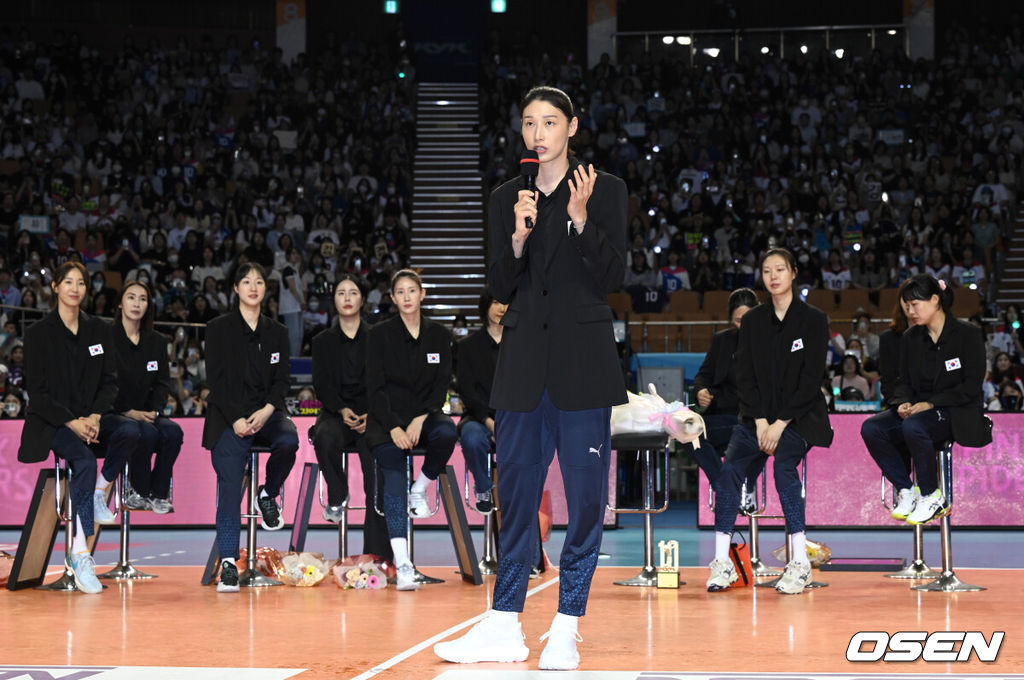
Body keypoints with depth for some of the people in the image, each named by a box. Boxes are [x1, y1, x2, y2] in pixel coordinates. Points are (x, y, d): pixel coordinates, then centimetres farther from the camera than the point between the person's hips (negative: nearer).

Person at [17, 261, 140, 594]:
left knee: (129, 431, -29)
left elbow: (110, 382, 8)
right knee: (85, 460, -33)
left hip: (91, 418, 4)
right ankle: (81, 552, -35)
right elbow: (37, 391, -5)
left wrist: (95, 417, -12)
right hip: (51, 423, -4)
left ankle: (99, 493, -7)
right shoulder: (39, 333, 0)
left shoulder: (99, 330, 12)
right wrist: (71, 422, -18)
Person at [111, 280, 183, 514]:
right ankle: (138, 492, -12)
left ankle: (157, 494, -13)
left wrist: (154, 410, -9)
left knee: (173, 431, -25)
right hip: (113, 414, -5)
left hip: (145, 413, 5)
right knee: (148, 433, -32)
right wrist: (128, 412, -16)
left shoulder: (157, 342, 13)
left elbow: (162, 383, 10)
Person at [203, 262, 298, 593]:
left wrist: (266, 412, -11)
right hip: (229, 415, -3)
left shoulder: (277, 332, 14)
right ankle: (228, 563, -22)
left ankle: (268, 495, -1)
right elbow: (215, 379, -2)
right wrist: (237, 419, -14)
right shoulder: (219, 329, 4)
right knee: (229, 484, -19)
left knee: (288, 441, -31)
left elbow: (281, 380, 8)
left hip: (266, 412, 3)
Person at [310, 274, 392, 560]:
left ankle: (377, 551, -29)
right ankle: (337, 498, -11)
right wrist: (341, 410, -15)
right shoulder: (323, 341, 14)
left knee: (376, 460, -26)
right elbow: (321, 383, 4)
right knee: (325, 438, -37)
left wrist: (372, 415, -12)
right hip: (335, 413, 1)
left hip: (371, 413, -1)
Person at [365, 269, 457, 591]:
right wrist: (393, 427, -16)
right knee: (393, 479, -24)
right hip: (386, 419, -2)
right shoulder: (380, 335, 1)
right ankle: (402, 564, -32)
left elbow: (442, 384, 3)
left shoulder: (439, 335, 7)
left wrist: (421, 419, -13)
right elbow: (375, 387, -4)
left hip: (425, 414, 2)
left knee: (447, 432, -34)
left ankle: (420, 489, -6)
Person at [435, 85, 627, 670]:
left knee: (585, 491, -2)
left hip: (584, 359, -3)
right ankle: (505, 627, 10)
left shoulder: (605, 190, 2)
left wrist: (582, 219, -18)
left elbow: (613, 277, -5)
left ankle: (567, 628, 5)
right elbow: (501, 287, 7)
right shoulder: (507, 198, 12)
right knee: (517, 486, 5)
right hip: (525, 360, 3)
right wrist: (518, 236, -10)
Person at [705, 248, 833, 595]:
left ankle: (800, 562, -27)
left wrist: (781, 424, -15)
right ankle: (722, 562, -22)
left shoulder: (813, 319, -2)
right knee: (729, 467, -22)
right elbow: (745, 376, 5)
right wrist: (760, 422, -9)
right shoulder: (752, 321, 9)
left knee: (784, 465, -31)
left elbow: (811, 379, -8)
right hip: (758, 415, 4)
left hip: (800, 416, -3)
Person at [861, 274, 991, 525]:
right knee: (871, 429, -22)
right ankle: (906, 491, -9)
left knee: (913, 427, -37)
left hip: (956, 414, -6)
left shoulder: (967, 334, -5)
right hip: (917, 409, 6)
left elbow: (972, 386, -11)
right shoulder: (910, 338, 12)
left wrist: (931, 404, -19)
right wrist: (904, 402, -9)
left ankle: (932, 496, -18)